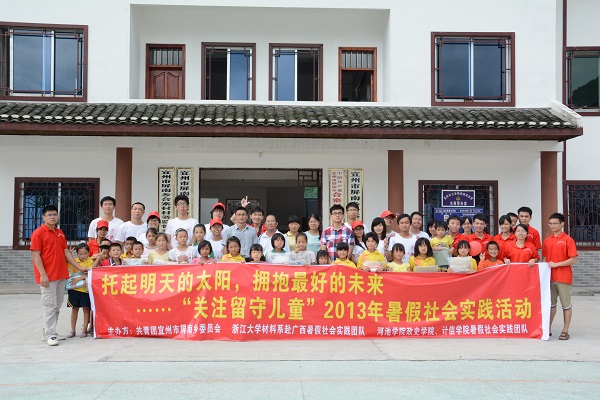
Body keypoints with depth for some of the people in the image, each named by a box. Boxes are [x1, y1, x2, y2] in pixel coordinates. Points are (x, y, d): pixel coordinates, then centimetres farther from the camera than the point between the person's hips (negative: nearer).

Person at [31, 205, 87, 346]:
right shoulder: (38, 233, -6)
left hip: (61, 275, 7)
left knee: (57, 306, 10)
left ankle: (48, 332, 19)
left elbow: (66, 252, 17)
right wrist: (42, 274, -17)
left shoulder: (60, 233, 15)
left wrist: (79, 267, 11)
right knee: (49, 305, -5)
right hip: (47, 276, -7)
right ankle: (49, 335, 0)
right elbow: (35, 255, -11)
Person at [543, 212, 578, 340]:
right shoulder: (547, 241, 9)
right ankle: (548, 329, 20)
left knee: (566, 304, 4)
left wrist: (556, 264, -16)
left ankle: (565, 331, 10)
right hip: (549, 277, 5)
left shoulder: (568, 240, -7)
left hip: (563, 278, -5)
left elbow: (574, 260, -12)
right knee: (551, 303, 12)